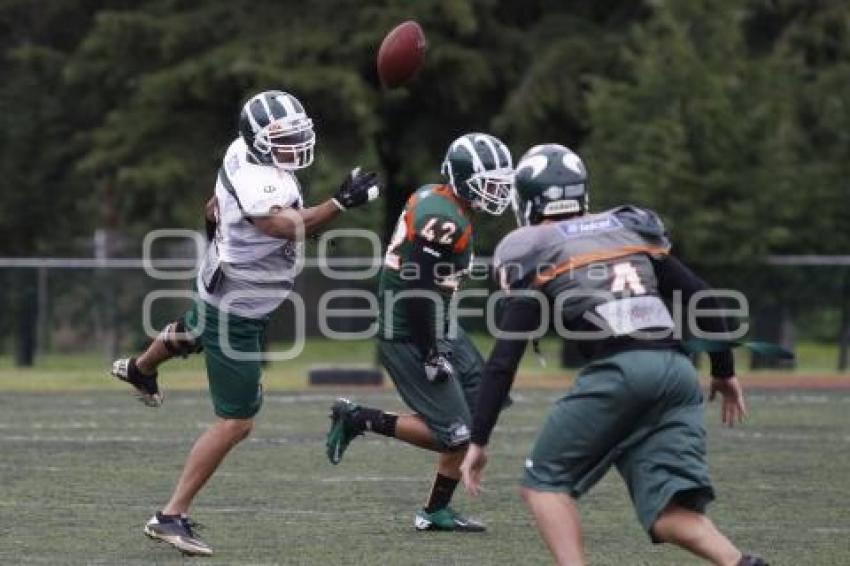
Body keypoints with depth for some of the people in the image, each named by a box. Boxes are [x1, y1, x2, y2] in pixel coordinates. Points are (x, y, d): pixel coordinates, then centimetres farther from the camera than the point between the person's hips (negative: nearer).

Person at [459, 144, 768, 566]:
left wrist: (478, 440, 8)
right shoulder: (632, 226, 23)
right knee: (668, 512, 4)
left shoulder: (533, 251, 10)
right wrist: (724, 372, 33)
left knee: (545, 482, 12)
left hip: (618, 370, -5)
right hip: (676, 368, 5)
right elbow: (701, 299, 21)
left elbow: (504, 359, 5)